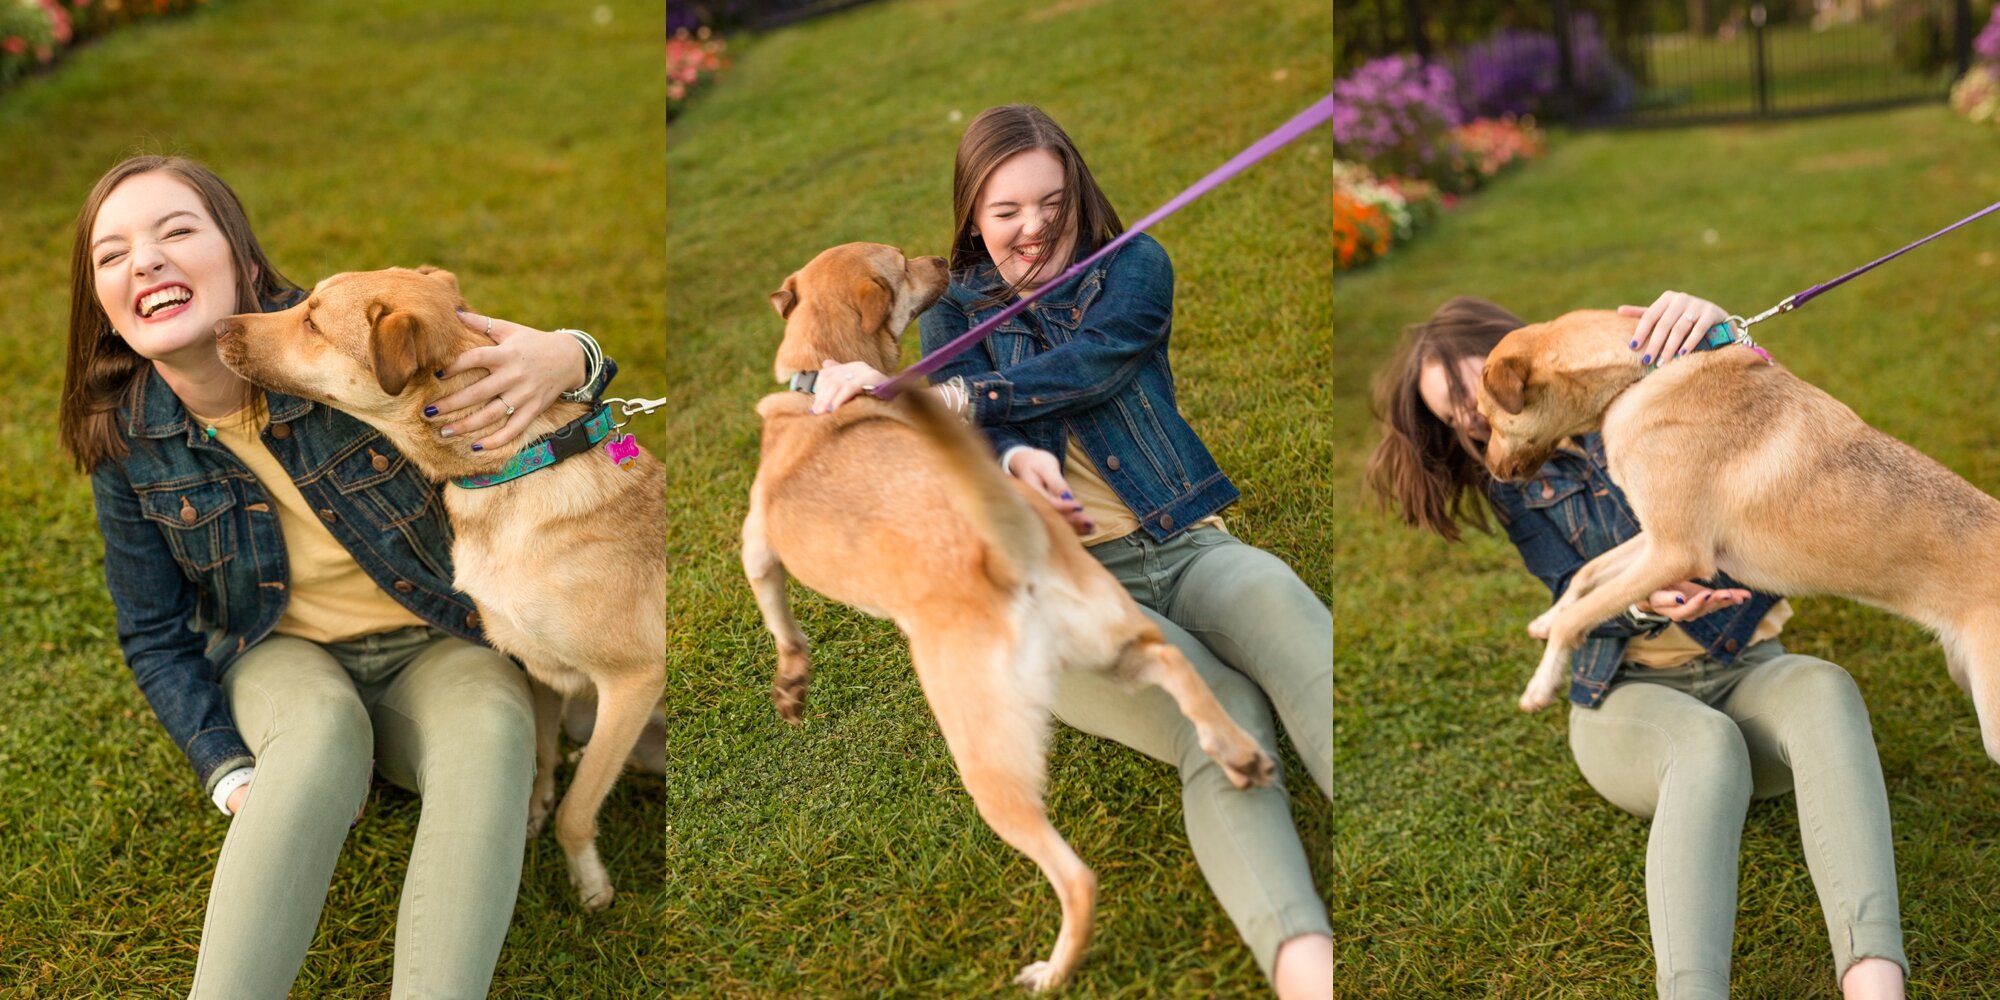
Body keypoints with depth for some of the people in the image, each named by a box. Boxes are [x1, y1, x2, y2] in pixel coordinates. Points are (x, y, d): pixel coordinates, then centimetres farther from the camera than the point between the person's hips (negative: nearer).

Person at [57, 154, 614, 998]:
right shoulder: (128, 445, -8)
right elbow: (157, 638, 2)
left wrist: (564, 358, -34)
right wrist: (233, 778, -15)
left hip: (433, 646, 0)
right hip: (282, 657, 1)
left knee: (490, 729, -36)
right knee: (322, 730, -37)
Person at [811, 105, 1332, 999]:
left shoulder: (1133, 267, 16)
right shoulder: (958, 316, 18)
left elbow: (1092, 362, -6)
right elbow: (974, 440, -1)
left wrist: (930, 395, -17)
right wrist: (1017, 464, -28)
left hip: (1186, 546, 1)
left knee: (1287, 615, -37)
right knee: (1223, 712, -34)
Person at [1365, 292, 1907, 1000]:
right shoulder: (1511, 482, 10)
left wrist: (1724, 331, -31)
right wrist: (1640, 602, -28)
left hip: (1746, 672, 1)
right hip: (1629, 695, 0)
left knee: (1824, 689, -35)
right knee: (1707, 744, -37)